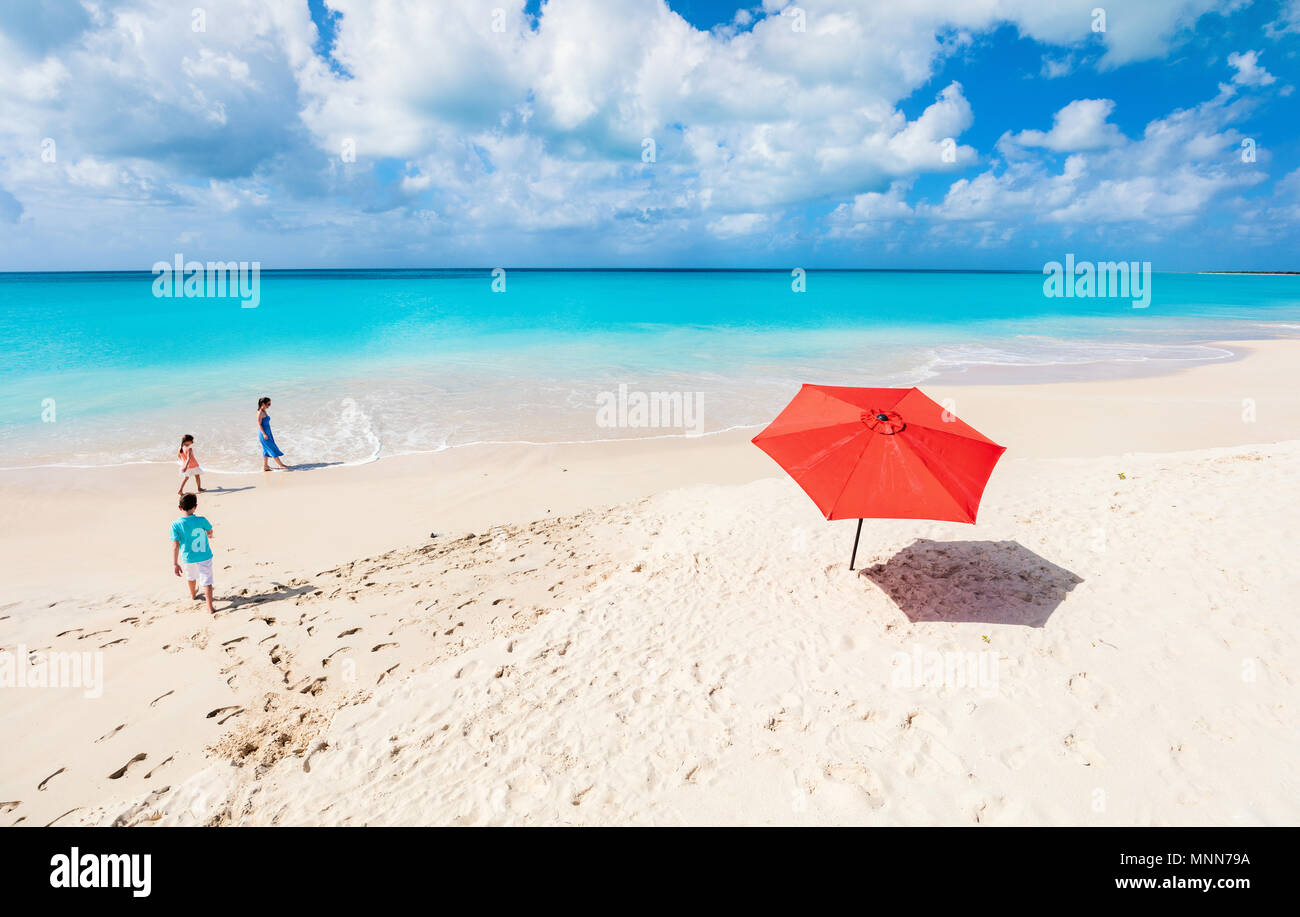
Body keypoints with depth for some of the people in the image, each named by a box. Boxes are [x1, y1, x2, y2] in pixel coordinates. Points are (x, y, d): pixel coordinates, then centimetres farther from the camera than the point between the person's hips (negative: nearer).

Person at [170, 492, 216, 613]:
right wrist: (209, 536, 32)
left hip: (188, 558, 1)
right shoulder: (202, 520, -15)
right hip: (205, 557, -1)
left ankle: (193, 594, 56)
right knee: (206, 581, 4)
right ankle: (210, 607, -1)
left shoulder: (176, 525, -17)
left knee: (191, 576, 29)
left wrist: (175, 564, -11)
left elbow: (175, 546, -17)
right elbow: (210, 531, 7)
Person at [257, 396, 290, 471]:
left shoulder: (264, 412, 12)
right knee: (272, 449, -3)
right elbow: (259, 424, -18)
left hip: (267, 433, 9)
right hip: (264, 434, -9)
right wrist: (264, 434, -22)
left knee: (266, 450, 11)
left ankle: (264, 466, 16)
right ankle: (281, 464, 2)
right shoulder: (260, 412, -15)